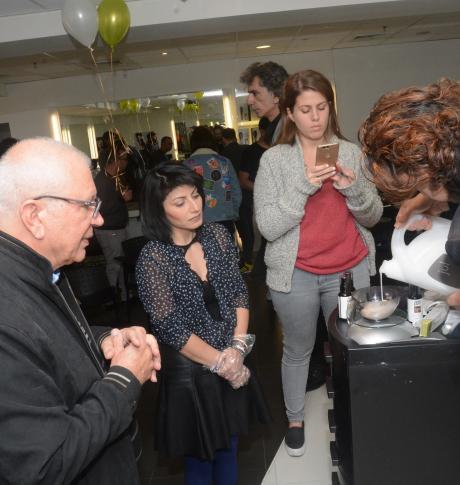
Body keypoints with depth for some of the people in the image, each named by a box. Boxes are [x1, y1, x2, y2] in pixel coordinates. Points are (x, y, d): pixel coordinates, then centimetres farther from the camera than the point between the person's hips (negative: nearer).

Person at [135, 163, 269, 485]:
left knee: (229, 446, 21)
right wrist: (219, 362, -15)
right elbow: (170, 328, -17)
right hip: (191, 370, -4)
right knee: (200, 456, 15)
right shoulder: (153, 258, -17)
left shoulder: (217, 236, -3)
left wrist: (238, 347, -13)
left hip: (233, 362, 4)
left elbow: (240, 293, -1)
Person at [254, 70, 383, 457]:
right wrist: (304, 186, -22)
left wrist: (352, 188, -16)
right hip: (296, 275, -2)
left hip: (351, 270, 3)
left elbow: (373, 217, 4)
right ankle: (295, 419, 35)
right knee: (298, 351, 13)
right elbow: (268, 227, -12)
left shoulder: (351, 152, 3)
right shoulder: (274, 159, -5)